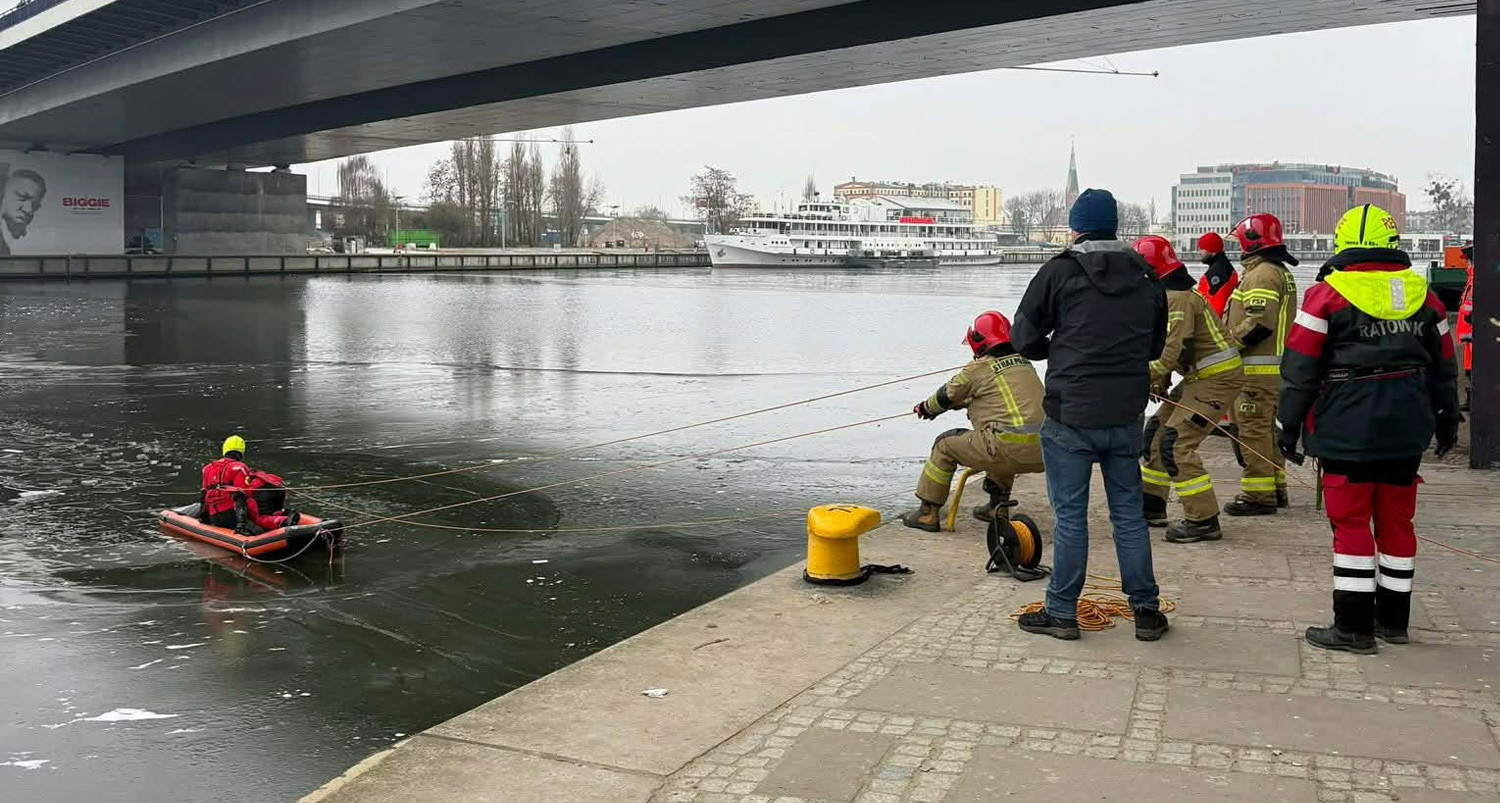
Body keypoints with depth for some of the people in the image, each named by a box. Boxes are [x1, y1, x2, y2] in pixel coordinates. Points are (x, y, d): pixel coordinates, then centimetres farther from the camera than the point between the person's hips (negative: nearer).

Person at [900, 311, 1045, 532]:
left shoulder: (979, 368, -1)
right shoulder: (1024, 364, 19)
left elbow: (948, 396, 12)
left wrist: (925, 407, 33)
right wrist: (966, 402, 44)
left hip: (1011, 449, -7)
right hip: (1042, 453, 7)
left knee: (945, 446, 11)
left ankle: (928, 513, 16)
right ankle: (998, 505, 39)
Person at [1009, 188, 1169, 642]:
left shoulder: (1059, 272, -8)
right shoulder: (1146, 278, 8)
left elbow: (1025, 339, -3)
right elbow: (1155, 346, 18)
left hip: (1071, 416, -4)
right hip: (1127, 416, 4)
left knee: (1070, 515, 3)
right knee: (1129, 512, 12)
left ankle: (1062, 612, 11)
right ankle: (1146, 611, 18)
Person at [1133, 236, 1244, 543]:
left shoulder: (1176, 299, -20)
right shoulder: (1167, 296, 13)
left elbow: (1173, 352, -26)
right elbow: (1171, 347, 14)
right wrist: (1158, 379, 0)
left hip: (1219, 377, -11)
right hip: (1200, 376, 11)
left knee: (1176, 443, -14)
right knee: (1156, 431, 14)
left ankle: (1203, 520, -10)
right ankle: (1152, 506, 23)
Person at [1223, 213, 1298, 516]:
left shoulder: (1262, 274, -16)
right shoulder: (1280, 272, 19)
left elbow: (1259, 323, -24)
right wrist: (1231, 340, 16)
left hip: (1257, 367, -11)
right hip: (1275, 364, 11)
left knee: (1253, 429, -7)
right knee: (1266, 427, 18)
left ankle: (1258, 494, -5)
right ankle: (1276, 489, 25)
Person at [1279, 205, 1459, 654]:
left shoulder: (1328, 295, -8)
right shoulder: (1421, 293, 7)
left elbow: (1300, 369, -9)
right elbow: (1443, 366, 16)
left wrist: (1290, 426, -1)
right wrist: (1447, 421, 26)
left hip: (1349, 428, -5)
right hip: (1407, 430, 5)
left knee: (1351, 522, 1)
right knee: (1396, 520, 14)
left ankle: (1354, 628, 3)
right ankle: (1393, 620, 23)